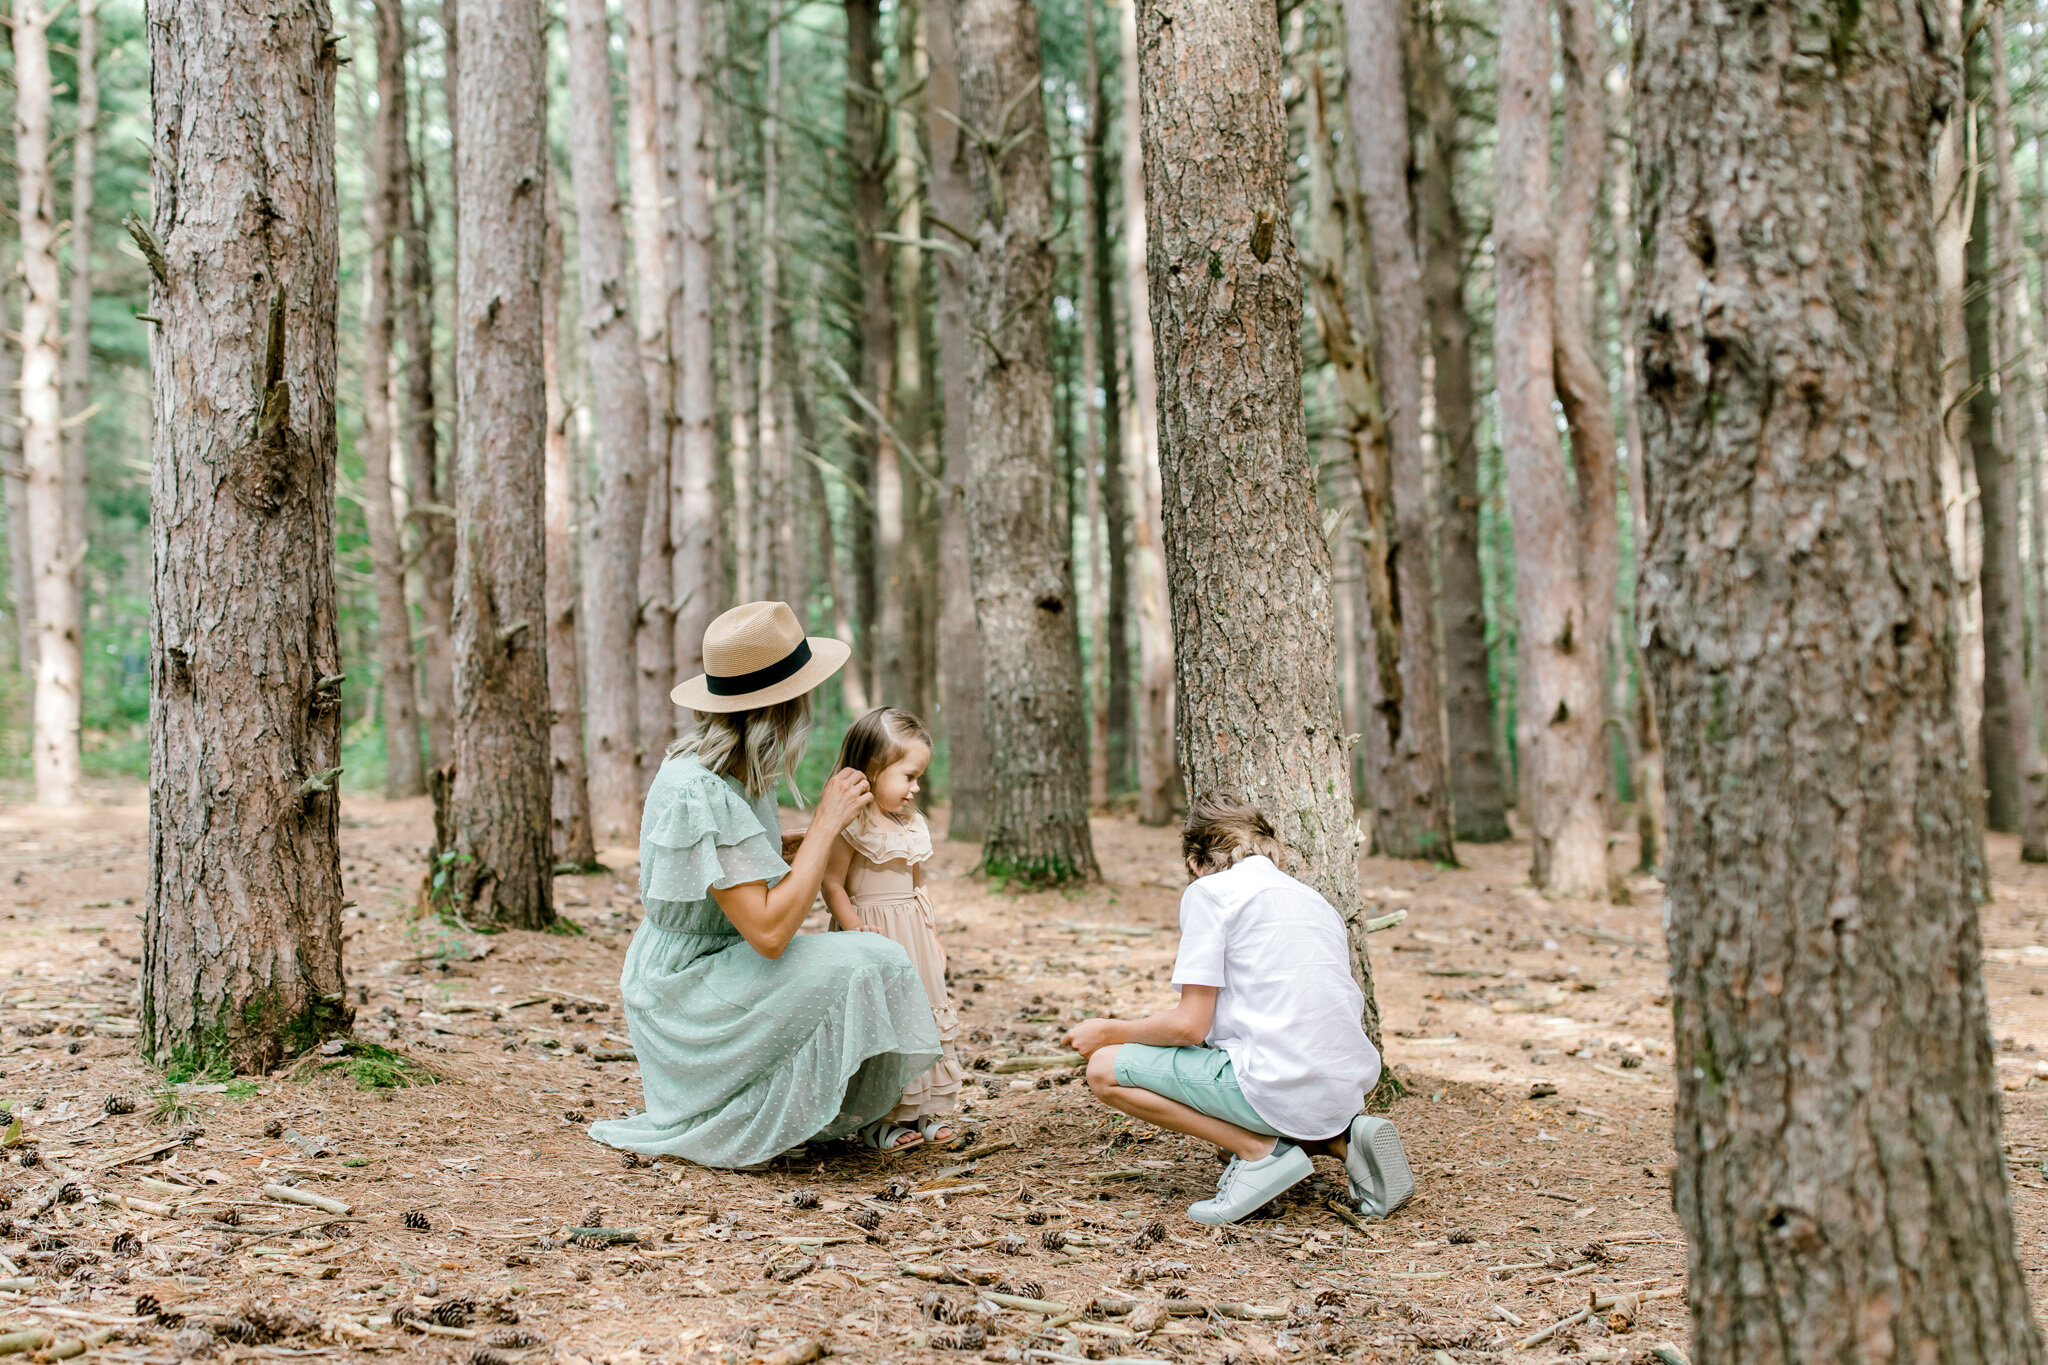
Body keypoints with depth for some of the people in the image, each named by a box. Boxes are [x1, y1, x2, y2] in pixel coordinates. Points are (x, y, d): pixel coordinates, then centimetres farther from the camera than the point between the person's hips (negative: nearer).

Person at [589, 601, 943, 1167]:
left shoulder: (739, 774, 2)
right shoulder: (697, 791, -28)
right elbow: (768, 930, -31)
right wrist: (827, 822, -24)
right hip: (685, 992, -10)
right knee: (863, 968, -24)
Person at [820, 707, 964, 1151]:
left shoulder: (912, 824, 10)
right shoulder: (850, 823, -14)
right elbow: (833, 884, -15)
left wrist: (934, 938, 19)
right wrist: (857, 933, -22)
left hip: (913, 936, 8)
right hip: (873, 933, -8)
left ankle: (923, 1110, 20)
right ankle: (878, 1119, 2)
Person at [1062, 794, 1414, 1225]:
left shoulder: (1209, 890, 2)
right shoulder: (1316, 900, 22)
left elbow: (1189, 1025, -5)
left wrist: (1110, 1031, 12)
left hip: (1277, 1085, -8)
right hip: (1348, 1089, 8)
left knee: (1106, 1070, 5)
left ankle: (1260, 1151, -4)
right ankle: (1344, 1139, 9)